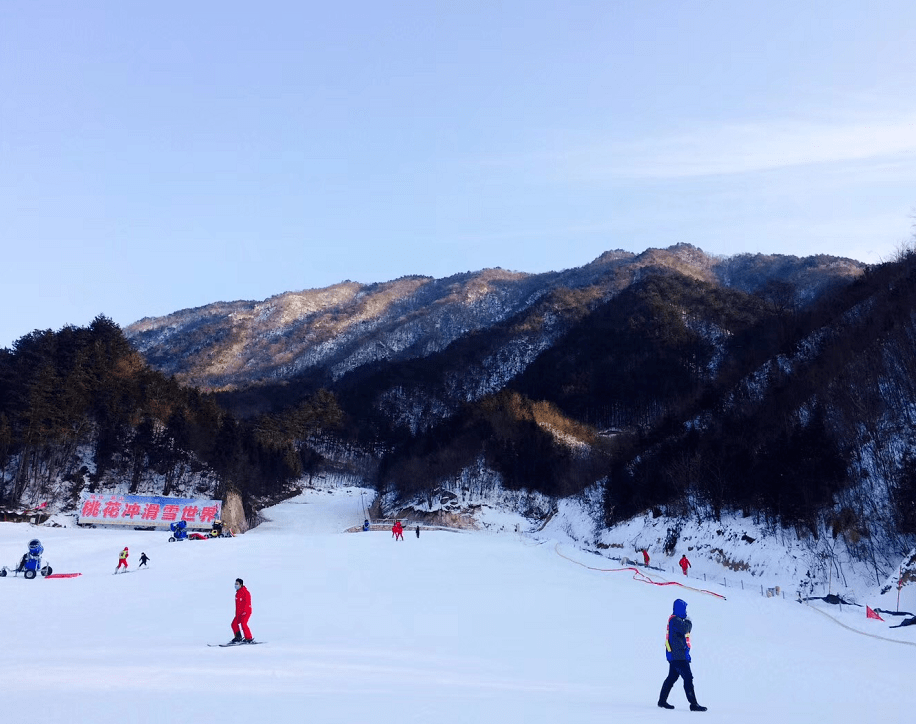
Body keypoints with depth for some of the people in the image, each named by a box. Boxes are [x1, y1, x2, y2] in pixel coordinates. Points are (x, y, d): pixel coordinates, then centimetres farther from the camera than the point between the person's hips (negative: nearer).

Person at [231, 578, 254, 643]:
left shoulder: (245, 592, -12)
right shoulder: (237, 593, 15)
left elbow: (247, 602, -19)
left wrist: (244, 611, -26)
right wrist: (237, 613, 19)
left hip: (246, 611, -9)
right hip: (239, 612, 9)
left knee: (243, 624, -18)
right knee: (234, 623, 3)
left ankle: (249, 638, -12)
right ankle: (238, 637, 14)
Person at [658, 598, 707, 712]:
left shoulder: (677, 619, 19)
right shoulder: (675, 620, -14)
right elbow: (685, 629, -28)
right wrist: (688, 622, -10)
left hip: (675, 655, 11)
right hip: (678, 655, -11)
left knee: (672, 677, 15)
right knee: (688, 678, -10)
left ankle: (662, 700, 21)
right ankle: (693, 704, -10)